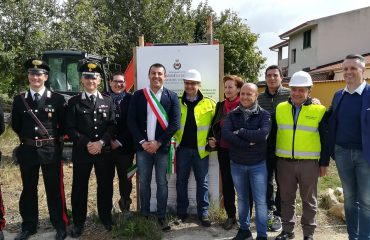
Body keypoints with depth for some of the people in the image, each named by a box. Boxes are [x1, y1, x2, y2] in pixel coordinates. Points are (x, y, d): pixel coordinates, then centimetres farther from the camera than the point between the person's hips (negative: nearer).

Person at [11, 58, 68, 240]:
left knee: (54, 189, 6)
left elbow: (63, 124, 2)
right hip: (27, 150, 3)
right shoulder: (19, 99, 5)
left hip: (51, 150, -3)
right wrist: (27, 138, 10)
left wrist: (55, 138, 2)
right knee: (28, 189, 13)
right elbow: (16, 125, 12)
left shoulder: (57, 99, -3)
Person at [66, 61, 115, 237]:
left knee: (105, 185, 11)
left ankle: (106, 217, 29)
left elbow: (113, 125, 0)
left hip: (104, 150, 1)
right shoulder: (74, 102, 3)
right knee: (79, 187, 7)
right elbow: (70, 128, -4)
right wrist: (86, 144, -15)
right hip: (81, 151, -1)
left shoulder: (108, 101, 7)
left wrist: (101, 142, -14)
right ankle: (78, 222, 22)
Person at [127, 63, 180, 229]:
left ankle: (161, 216, 20)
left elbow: (175, 124, -6)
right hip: (143, 147, 1)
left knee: (162, 183, 7)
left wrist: (158, 143, -12)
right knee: (143, 182, 11)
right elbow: (131, 121, 0)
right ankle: (144, 215, 25)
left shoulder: (171, 97, 0)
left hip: (162, 147, -1)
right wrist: (142, 142, -10)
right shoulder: (138, 95, 3)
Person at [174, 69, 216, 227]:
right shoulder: (177, 103, 4)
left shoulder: (209, 104, 0)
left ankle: (203, 213, 17)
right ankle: (181, 212, 22)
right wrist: (175, 139, -2)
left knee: (202, 182, 6)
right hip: (182, 148, 1)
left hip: (201, 149, -1)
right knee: (181, 181, 9)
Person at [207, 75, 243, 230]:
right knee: (227, 184, 10)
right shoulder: (220, 105, 7)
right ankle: (230, 216, 23)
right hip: (223, 150, 5)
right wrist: (211, 139, 1)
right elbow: (214, 125, 16)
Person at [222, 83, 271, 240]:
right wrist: (248, 143, -23)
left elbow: (262, 135, -25)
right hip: (236, 164, 3)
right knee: (242, 199, 17)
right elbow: (225, 134, -17)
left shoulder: (264, 115, -6)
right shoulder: (232, 115, 0)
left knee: (260, 201, 5)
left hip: (258, 165, -2)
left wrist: (239, 132, -17)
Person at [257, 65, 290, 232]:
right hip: (264, 147, 3)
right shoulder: (260, 98, 7)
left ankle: (278, 215, 24)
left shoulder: (289, 95, -5)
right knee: (266, 180, 13)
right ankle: (269, 210, 32)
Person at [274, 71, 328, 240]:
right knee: (286, 199, 13)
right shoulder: (280, 108, 4)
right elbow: (273, 134, 8)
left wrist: (324, 163, -1)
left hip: (309, 162, -2)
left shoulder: (319, 110, -3)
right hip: (284, 162, 2)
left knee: (309, 200, 11)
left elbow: (325, 139, 0)